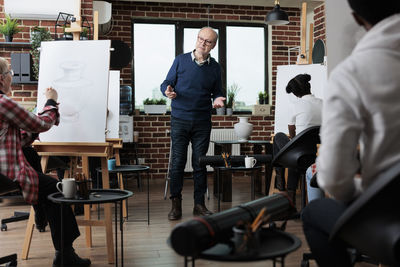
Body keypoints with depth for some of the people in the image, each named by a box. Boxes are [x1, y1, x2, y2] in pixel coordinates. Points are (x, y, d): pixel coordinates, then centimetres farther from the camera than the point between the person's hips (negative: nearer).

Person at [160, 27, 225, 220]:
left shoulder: (214, 67, 8)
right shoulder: (181, 60, 4)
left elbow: (217, 92, 15)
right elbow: (166, 83, 7)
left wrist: (218, 99, -8)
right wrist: (167, 91, -16)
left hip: (202, 122, 1)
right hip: (180, 119, -1)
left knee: (200, 164, 5)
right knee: (177, 162, -1)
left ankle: (199, 204, 15)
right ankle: (176, 204, 10)